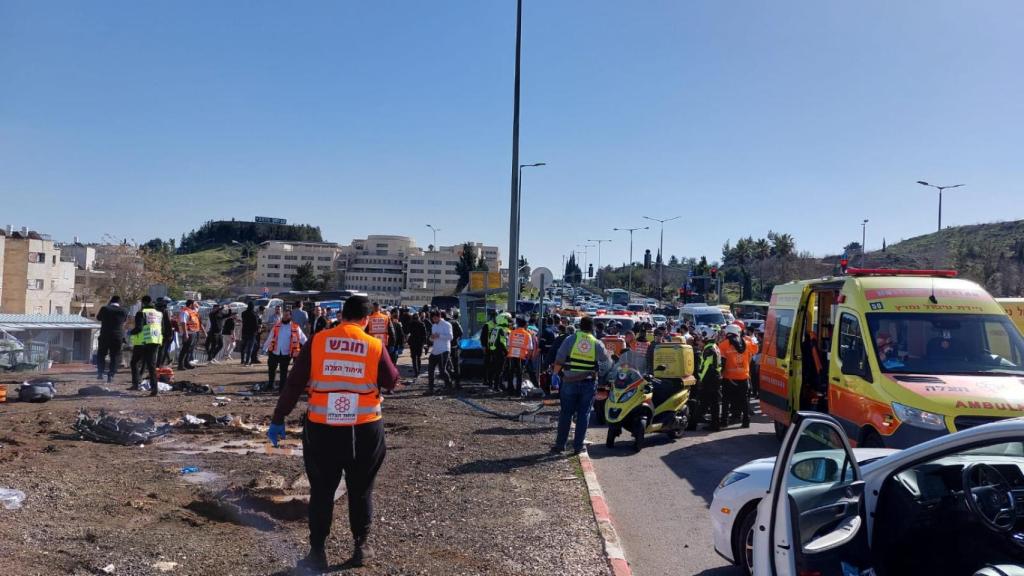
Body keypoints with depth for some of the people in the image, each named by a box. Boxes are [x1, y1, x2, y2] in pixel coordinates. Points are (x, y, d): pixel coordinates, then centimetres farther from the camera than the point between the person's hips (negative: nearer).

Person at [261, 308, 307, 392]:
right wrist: (265, 349, 8)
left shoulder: (295, 328, -1)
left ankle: (282, 387, 12)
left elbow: (303, 339, 3)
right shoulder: (276, 326, 5)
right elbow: (269, 338, 9)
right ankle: (270, 385, 27)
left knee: (284, 371, 5)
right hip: (274, 352, 2)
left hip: (286, 354, -2)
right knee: (271, 369, 12)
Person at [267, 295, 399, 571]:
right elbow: (392, 381, 7)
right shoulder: (375, 346, -6)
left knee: (321, 492, 13)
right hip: (365, 430, 0)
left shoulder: (317, 341, -4)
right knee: (361, 490, 17)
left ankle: (318, 553, 19)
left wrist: (278, 420, 4)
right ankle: (361, 546, 27)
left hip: (322, 429, 0)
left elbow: (293, 384, -3)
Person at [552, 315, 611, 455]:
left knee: (565, 414, 8)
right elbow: (608, 363, 8)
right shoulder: (597, 344, 0)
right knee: (583, 415, 8)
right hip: (589, 384, 1)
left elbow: (559, 361, -6)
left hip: (570, 382, 0)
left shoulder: (570, 339, -5)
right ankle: (578, 446, 10)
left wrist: (556, 373, 10)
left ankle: (560, 444, 11)